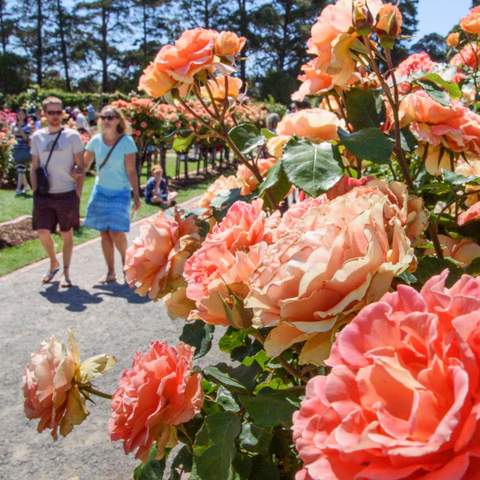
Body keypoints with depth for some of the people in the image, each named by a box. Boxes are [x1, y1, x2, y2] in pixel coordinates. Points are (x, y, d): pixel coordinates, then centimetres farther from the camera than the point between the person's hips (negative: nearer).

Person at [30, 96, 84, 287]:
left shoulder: (72, 136, -2)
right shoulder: (37, 137, 6)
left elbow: (80, 166, -1)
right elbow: (34, 167, 10)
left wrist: (77, 194, -7)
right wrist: (35, 192, 2)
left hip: (67, 193, -2)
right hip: (44, 195, 2)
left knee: (67, 234, 6)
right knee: (43, 232, 0)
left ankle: (66, 273, 18)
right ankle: (54, 264, 27)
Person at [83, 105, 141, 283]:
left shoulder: (126, 142, -11)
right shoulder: (96, 140, -2)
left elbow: (131, 171, -10)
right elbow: (84, 165, 4)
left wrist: (136, 195, -11)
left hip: (120, 193, -4)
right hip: (101, 191, 4)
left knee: (116, 232, -12)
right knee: (104, 233, 5)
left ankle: (125, 260, 17)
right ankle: (111, 272, 15)